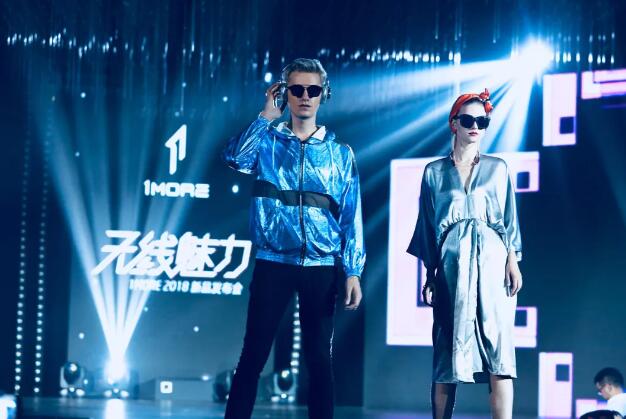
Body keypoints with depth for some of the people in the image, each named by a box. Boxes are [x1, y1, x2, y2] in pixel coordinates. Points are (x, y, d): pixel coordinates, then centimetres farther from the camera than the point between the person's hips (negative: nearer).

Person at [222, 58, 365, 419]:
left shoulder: (340, 153, 8)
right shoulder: (267, 141, 6)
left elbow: (351, 216, 5)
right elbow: (234, 157, -16)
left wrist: (353, 271, -2)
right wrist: (267, 117, -9)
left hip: (321, 267, 1)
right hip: (273, 263, -1)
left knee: (320, 358, 5)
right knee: (253, 354, -1)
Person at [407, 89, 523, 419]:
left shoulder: (498, 168, 12)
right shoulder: (434, 172, 11)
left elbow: (509, 219, 10)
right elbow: (428, 228, 10)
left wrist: (513, 262, -3)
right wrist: (430, 275, 4)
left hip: (492, 263, 0)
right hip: (452, 266, 0)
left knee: (498, 350, -10)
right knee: (446, 354, -2)